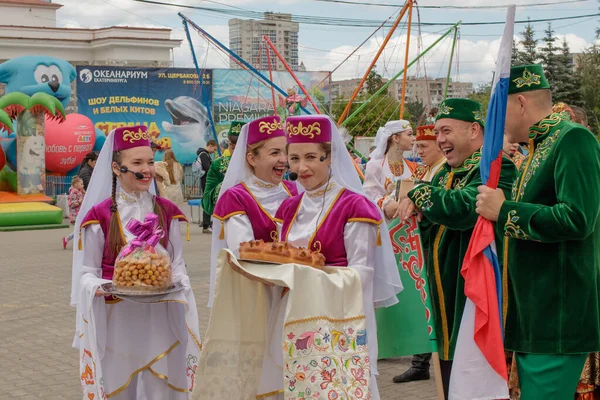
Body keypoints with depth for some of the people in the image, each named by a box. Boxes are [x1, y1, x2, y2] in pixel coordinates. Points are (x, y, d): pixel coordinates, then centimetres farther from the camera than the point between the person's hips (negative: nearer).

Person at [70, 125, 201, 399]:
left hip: (161, 315, 2)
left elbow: (177, 264, 9)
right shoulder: (99, 215, -5)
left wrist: (178, 282, -12)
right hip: (117, 317, -2)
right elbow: (87, 272, -1)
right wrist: (99, 287, -22)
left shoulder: (166, 211, 4)